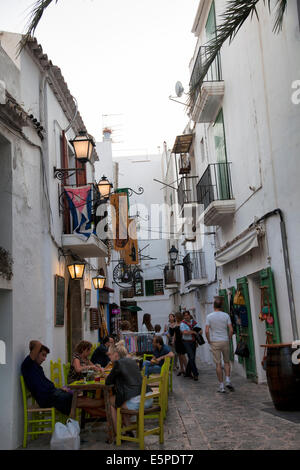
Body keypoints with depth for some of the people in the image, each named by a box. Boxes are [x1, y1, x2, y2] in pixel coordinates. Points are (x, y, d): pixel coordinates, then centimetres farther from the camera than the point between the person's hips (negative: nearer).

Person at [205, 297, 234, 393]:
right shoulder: (226, 315, -2)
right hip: (225, 341, 1)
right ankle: (228, 380, 4)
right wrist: (228, 339, 10)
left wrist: (209, 341, 4)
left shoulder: (209, 316, -5)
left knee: (218, 364, 3)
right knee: (227, 362, 18)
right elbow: (231, 330, -4)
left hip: (214, 342, -1)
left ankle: (221, 386, 6)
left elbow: (207, 331, -10)